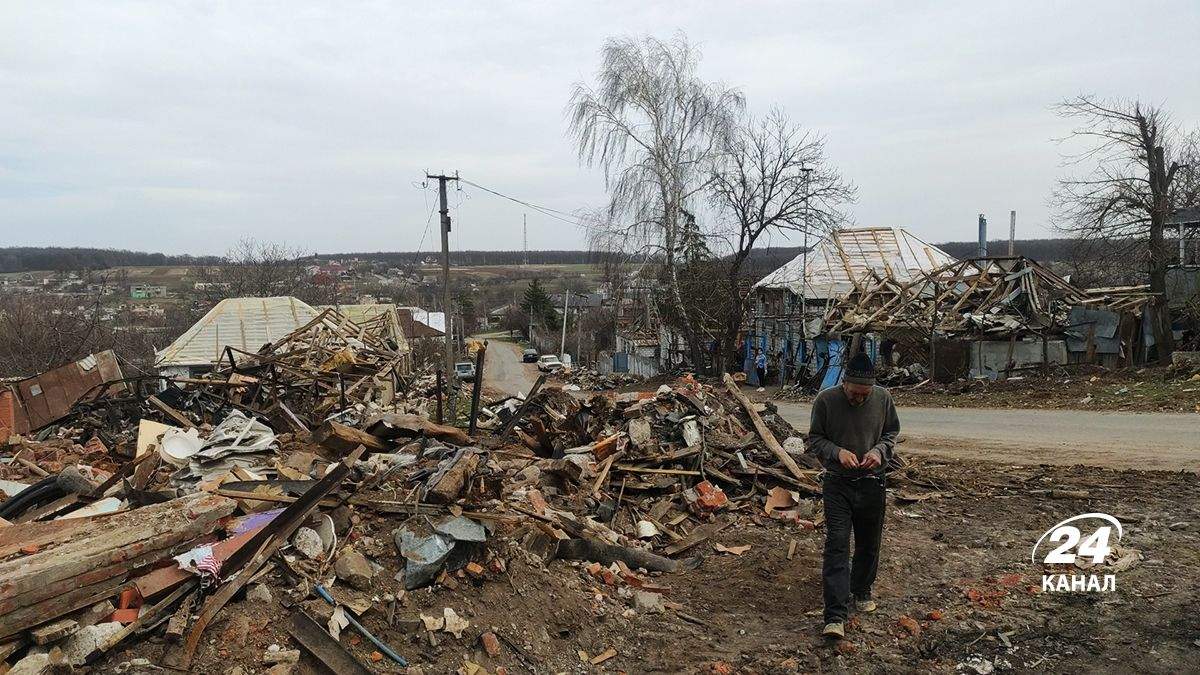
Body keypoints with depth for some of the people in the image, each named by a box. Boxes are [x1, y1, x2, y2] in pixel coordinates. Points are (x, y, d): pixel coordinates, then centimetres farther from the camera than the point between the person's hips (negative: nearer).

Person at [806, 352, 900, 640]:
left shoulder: (883, 398, -6)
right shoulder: (825, 400, -12)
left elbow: (892, 432, 9)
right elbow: (815, 439, -2)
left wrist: (879, 450, -11)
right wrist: (838, 452, -20)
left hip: (873, 483, 3)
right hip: (838, 484, -3)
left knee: (869, 544, 15)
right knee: (837, 545, -10)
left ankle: (862, 592, 40)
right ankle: (836, 616, -11)